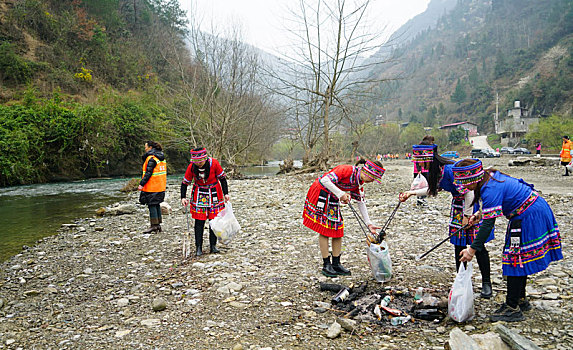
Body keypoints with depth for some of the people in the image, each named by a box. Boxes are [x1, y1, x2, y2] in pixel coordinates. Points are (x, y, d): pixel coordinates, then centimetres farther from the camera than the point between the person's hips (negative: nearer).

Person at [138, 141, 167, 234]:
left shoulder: (151, 158, -14)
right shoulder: (162, 157, 13)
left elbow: (148, 173, -20)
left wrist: (142, 184, -18)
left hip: (152, 187, -9)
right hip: (161, 187, 9)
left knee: (152, 205, -3)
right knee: (157, 205, 14)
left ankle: (154, 225, -1)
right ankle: (158, 224, 18)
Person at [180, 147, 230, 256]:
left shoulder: (214, 163, -19)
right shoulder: (191, 167, -15)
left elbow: (222, 178, -6)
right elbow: (185, 182, -2)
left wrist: (226, 193, -7)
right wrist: (183, 197, -10)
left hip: (214, 194, 0)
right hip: (199, 195, 0)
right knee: (199, 222, -2)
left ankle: (213, 245, 16)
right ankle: (198, 247, 6)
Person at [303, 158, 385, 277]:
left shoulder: (359, 182, 0)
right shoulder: (347, 170, -26)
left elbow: (361, 203, 6)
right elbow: (325, 180, -33)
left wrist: (369, 224, 3)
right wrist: (341, 194, -31)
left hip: (333, 198, 8)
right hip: (320, 194, -8)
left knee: (338, 228, 5)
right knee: (324, 230, -5)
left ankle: (336, 264, 12)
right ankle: (326, 265, 2)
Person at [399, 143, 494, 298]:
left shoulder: (450, 170, -29)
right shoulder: (436, 171, -1)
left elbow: (469, 191, -25)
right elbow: (434, 188, 18)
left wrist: (466, 215, -19)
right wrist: (411, 193, 12)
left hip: (473, 204, -8)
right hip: (458, 206, 9)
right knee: (458, 245, 8)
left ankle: (486, 283, 9)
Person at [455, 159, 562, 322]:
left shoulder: (490, 190, -27)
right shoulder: (491, 176, 3)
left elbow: (488, 224, -29)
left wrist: (472, 249, -26)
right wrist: (479, 214, 8)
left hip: (529, 218, -10)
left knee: (516, 261, -6)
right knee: (519, 259, 17)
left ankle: (512, 308, 0)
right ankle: (520, 300, 30)